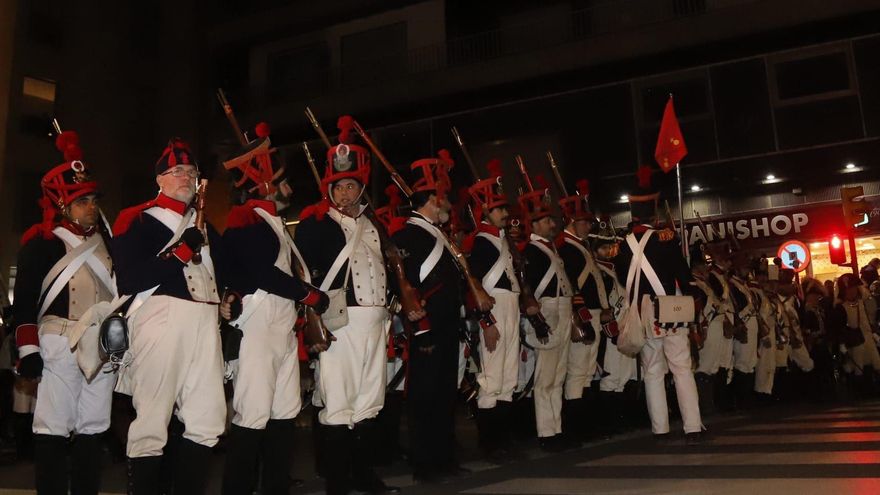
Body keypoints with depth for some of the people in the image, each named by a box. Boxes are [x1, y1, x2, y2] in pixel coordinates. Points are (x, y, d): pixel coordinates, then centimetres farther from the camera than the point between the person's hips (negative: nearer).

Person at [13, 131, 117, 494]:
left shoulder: (104, 241, 15)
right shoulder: (40, 243, -2)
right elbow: (24, 300, -6)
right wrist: (28, 350, -12)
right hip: (60, 345, -5)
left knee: (93, 429, 10)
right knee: (54, 429, -3)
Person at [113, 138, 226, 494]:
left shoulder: (204, 225, 25)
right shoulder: (138, 221, 3)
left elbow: (220, 273, 32)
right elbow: (128, 279, -9)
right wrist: (181, 253, -11)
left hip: (205, 324, 6)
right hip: (160, 317, -6)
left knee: (208, 421, 4)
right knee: (152, 421, -7)